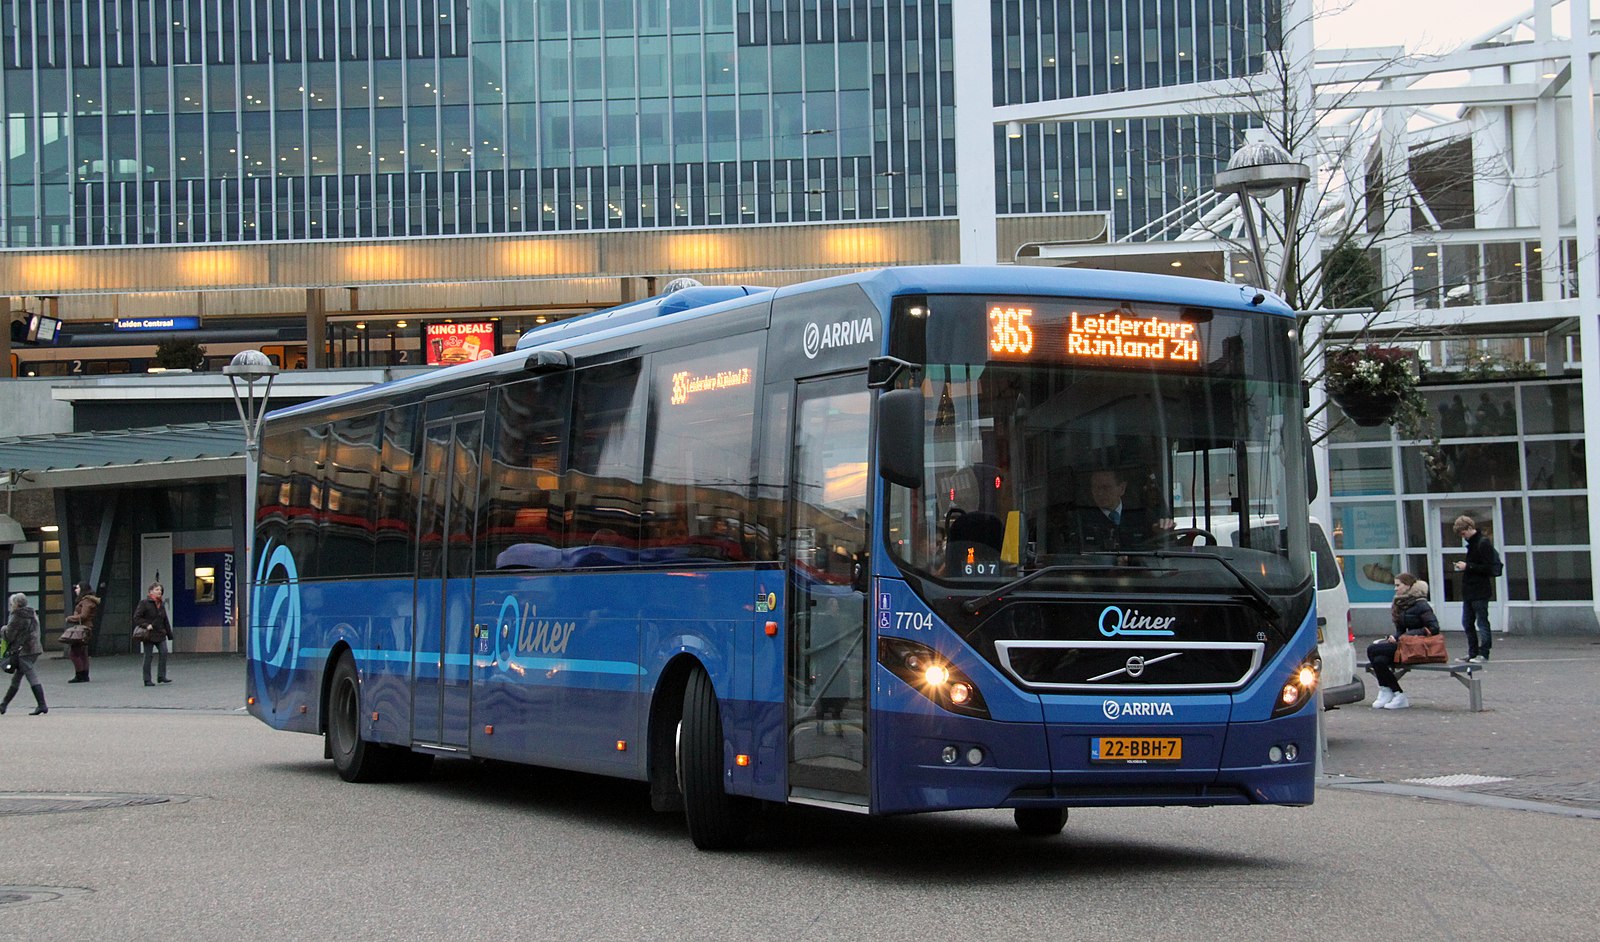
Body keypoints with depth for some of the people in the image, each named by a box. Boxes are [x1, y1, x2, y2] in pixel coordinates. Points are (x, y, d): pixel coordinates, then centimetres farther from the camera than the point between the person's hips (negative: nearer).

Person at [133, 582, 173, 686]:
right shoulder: (144, 603, -6)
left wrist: (169, 633, 14)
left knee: (164, 652, -11)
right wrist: (146, 625, -19)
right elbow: (136, 617, -9)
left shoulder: (161, 604, 12)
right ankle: (147, 680, 4)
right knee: (148, 656, -1)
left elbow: (165, 620, 17)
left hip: (160, 634, 5)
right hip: (149, 634, -5)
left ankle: (161, 676, -6)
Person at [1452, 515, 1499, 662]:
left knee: (1482, 622, -3)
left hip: (1480, 593, -10)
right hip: (1469, 592, 10)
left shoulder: (1483, 543, -13)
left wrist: (1468, 566, -18)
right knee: (1467, 623, 11)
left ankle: (1483, 654, 1)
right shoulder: (1471, 543, 15)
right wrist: (1463, 566, 7)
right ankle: (1473, 654, 17)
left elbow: (1489, 568, -19)